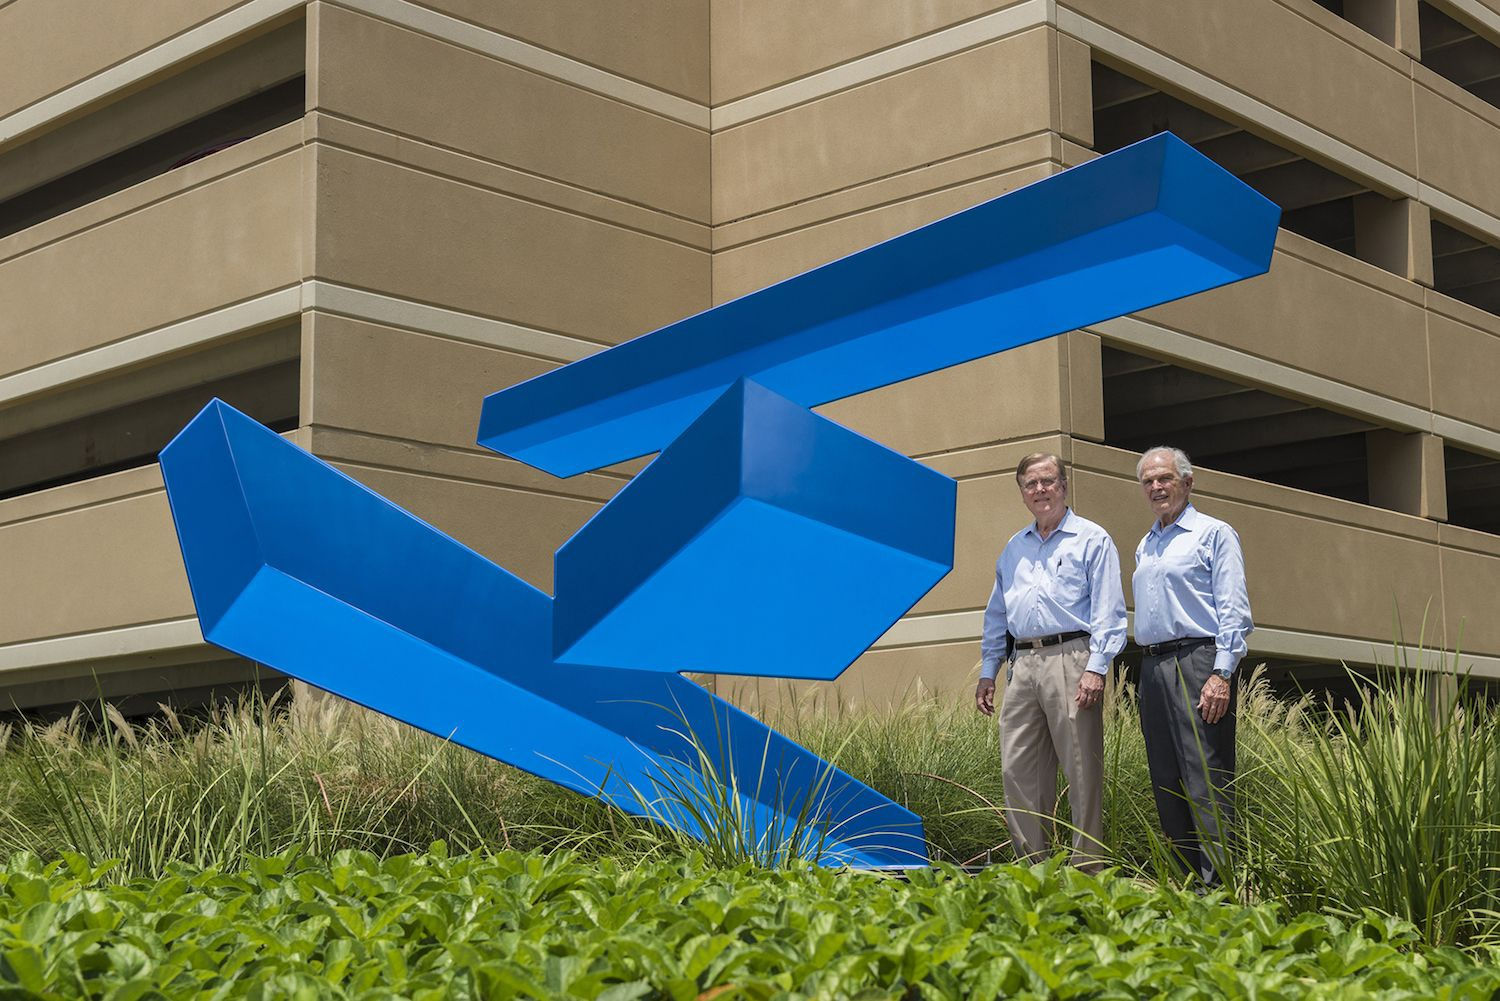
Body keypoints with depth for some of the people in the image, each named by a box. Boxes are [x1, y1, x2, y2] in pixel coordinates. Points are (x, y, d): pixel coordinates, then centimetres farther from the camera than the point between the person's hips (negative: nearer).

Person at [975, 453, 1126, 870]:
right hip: (1022, 666, 6)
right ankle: (1032, 864, 11)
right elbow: (997, 614, 26)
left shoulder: (1092, 540, 4)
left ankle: (1087, 869, -1)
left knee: (1083, 772, -5)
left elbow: (1108, 610, -4)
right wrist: (988, 671, 18)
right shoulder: (1013, 549, 22)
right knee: (1017, 769, 3)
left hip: (1069, 660, -6)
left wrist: (1096, 667, -14)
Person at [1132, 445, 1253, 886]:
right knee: (1166, 784, 6)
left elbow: (1233, 611, -7)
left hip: (1197, 663, -7)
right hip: (1152, 668, 7)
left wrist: (1222, 674, -17)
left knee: (1207, 782, -12)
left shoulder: (1214, 534, 1)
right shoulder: (1144, 547, 22)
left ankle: (1220, 881, -13)